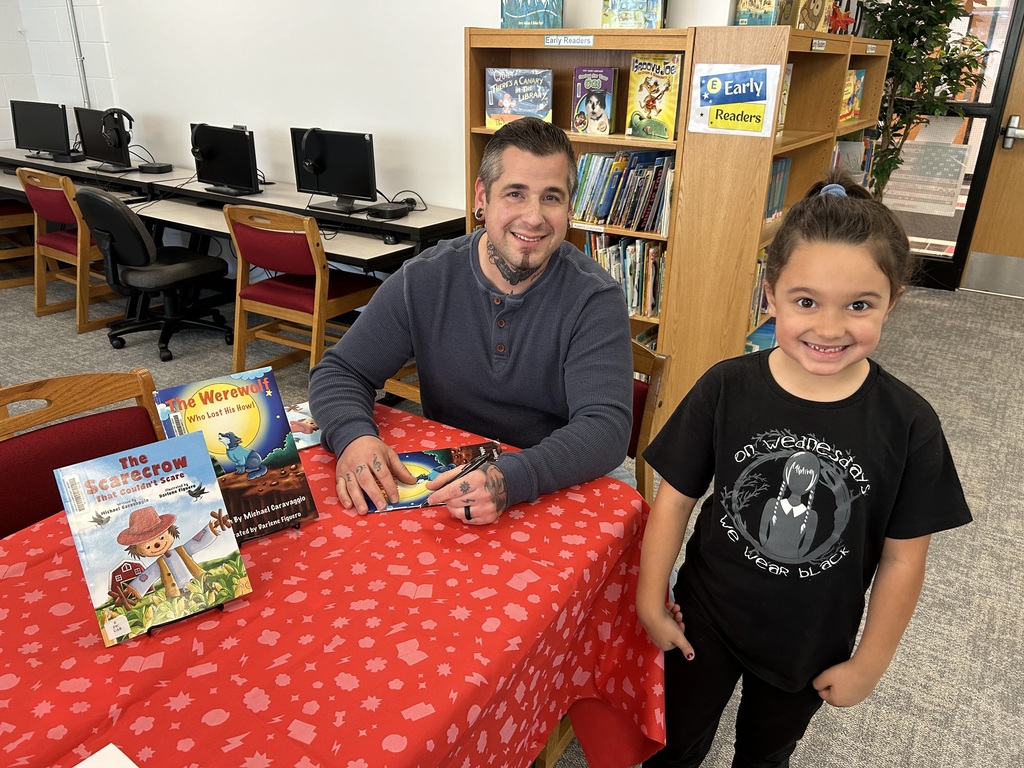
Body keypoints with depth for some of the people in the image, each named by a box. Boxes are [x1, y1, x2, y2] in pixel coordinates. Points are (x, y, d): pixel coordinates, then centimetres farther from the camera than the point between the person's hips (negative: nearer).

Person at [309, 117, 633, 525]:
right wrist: (353, 437, -22)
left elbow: (605, 427, -20)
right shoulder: (423, 280, -4)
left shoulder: (595, 299, -11)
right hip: (441, 487, 2)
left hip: (557, 492, -1)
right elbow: (339, 372, 1)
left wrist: (510, 479, -38)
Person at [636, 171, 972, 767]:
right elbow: (677, 496, -11)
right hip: (706, 622, 0)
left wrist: (870, 663, -3)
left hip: (813, 646, 1)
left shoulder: (909, 425, -18)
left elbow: (903, 558, -9)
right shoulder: (726, 389, -20)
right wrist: (651, 601, -6)